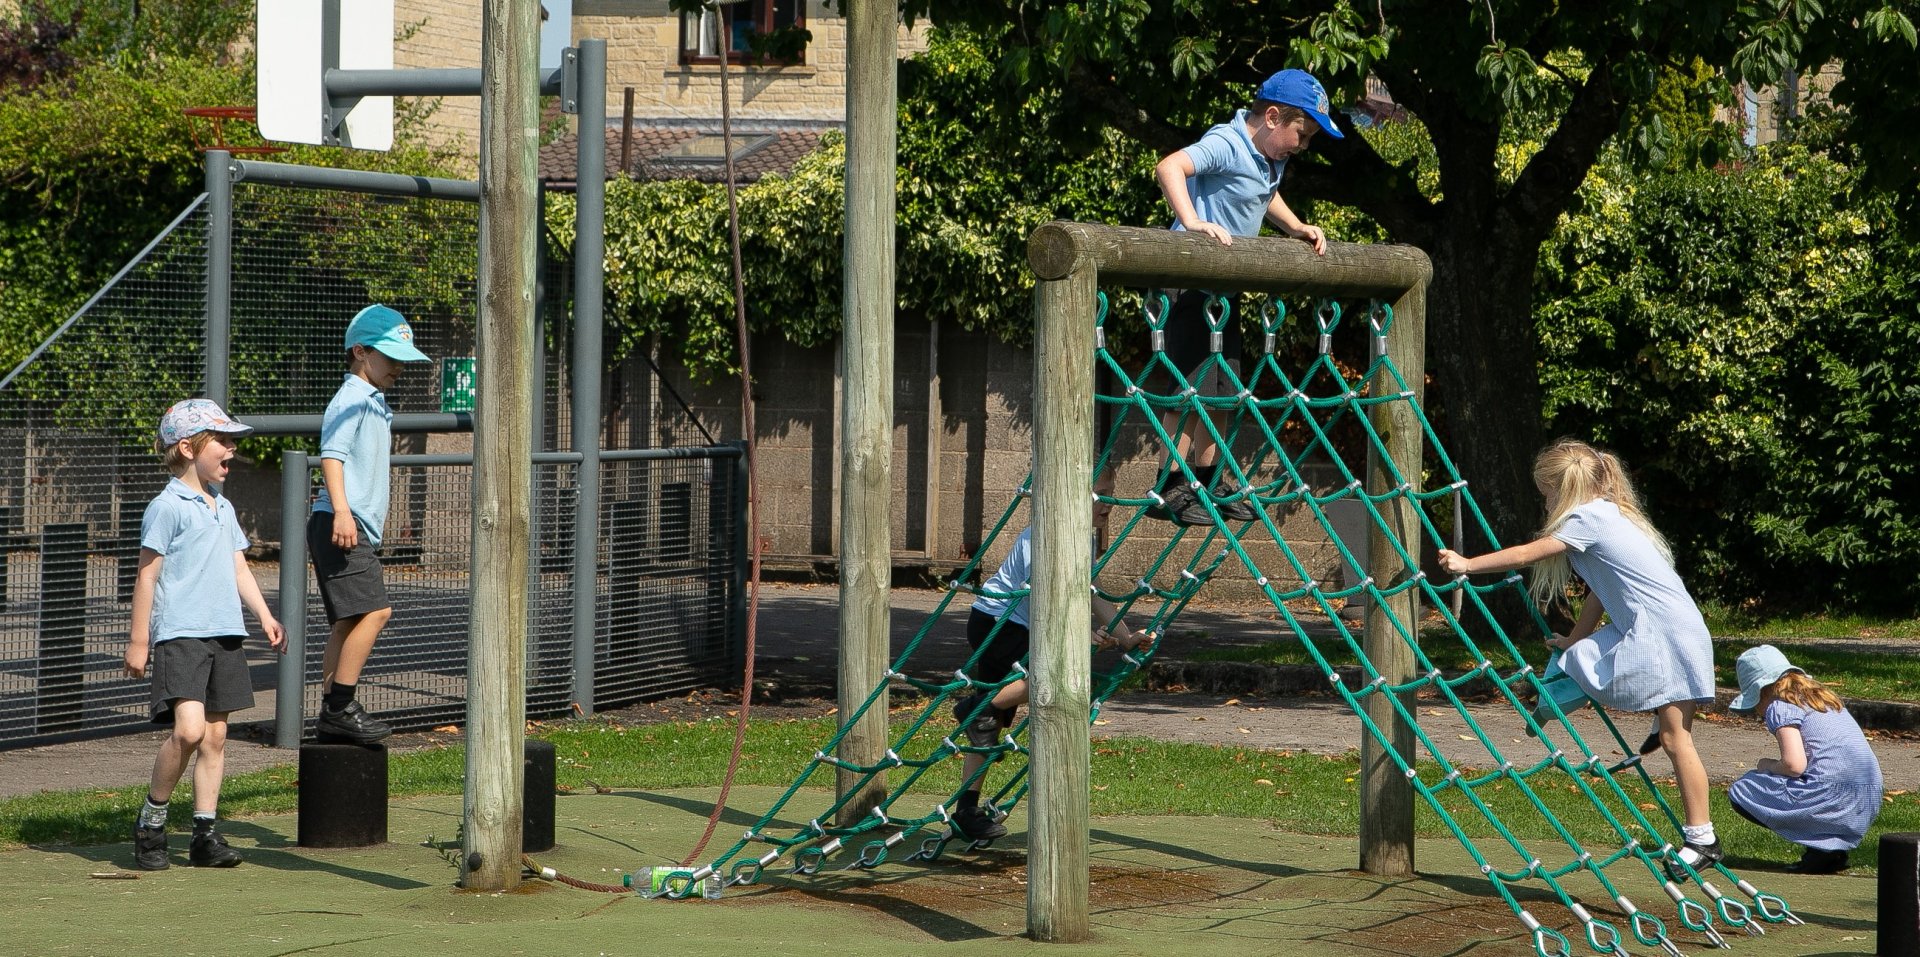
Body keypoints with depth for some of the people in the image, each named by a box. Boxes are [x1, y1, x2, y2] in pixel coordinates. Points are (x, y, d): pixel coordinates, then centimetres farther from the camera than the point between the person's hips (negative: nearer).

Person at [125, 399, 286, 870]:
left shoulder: (223, 508, 17)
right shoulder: (167, 507, -6)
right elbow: (147, 574, -6)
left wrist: (265, 617, 11)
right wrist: (138, 640, -7)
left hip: (224, 634, 8)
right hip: (179, 633, -8)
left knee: (215, 735, 6)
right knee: (189, 728, -19)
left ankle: (205, 832, 11)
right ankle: (150, 823, -4)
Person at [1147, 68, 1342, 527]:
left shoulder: (1272, 159, 9)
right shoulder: (1226, 145, -19)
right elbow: (1169, 168, -34)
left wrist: (1296, 227, 15)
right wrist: (1193, 222, -43)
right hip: (1191, 280, -9)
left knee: (1217, 385, 15)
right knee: (1192, 384, -9)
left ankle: (1208, 481, 26)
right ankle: (1169, 488, -4)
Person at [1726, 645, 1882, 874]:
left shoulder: (1780, 707, -3)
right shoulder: (1821, 696, 23)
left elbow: (1794, 765, -14)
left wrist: (1766, 765, 6)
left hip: (1834, 798, -9)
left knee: (1739, 793, 2)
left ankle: (1821, 845, -5)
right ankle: (1833, 849, 11)